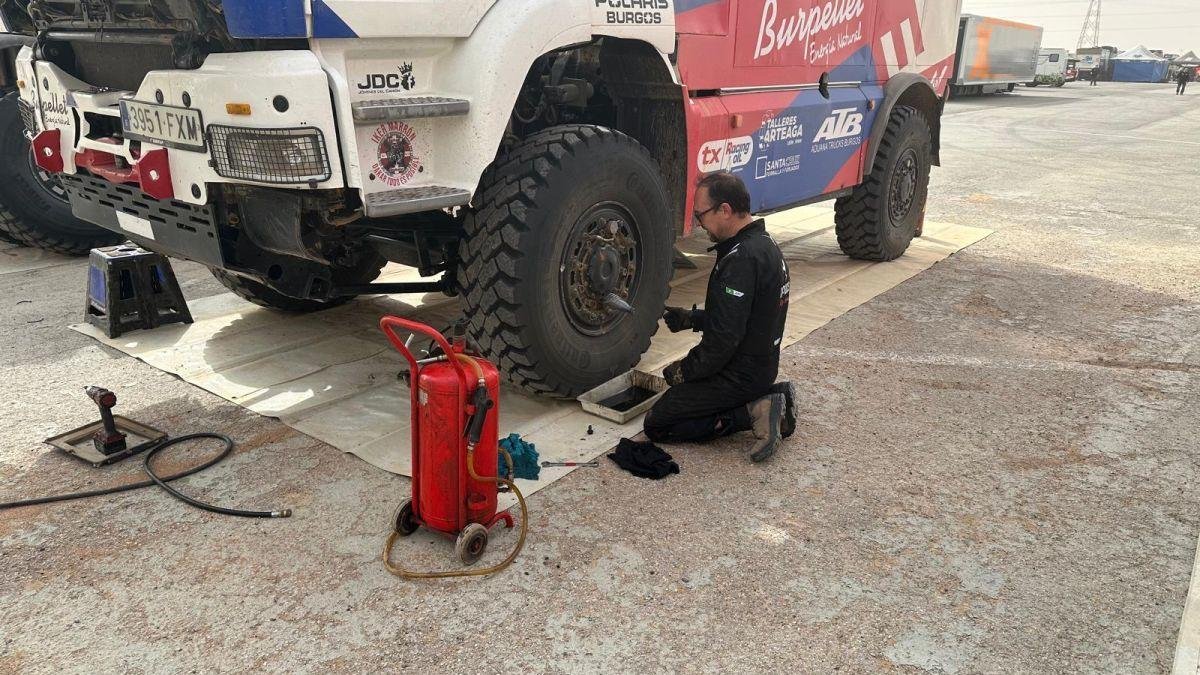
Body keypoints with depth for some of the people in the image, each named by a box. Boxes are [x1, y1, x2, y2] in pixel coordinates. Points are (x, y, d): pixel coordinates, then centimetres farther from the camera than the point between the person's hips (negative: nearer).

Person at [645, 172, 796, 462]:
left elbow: (723, 338, -25)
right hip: (763, 364, 10)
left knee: (656, 426, -2)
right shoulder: (764, 243, 7)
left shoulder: (741, 259, -25)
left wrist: (683, 370, -10)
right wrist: (691, 319, 11)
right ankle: (768, 397, 10)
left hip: (741, 374, -9)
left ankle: (752, 412, -9)